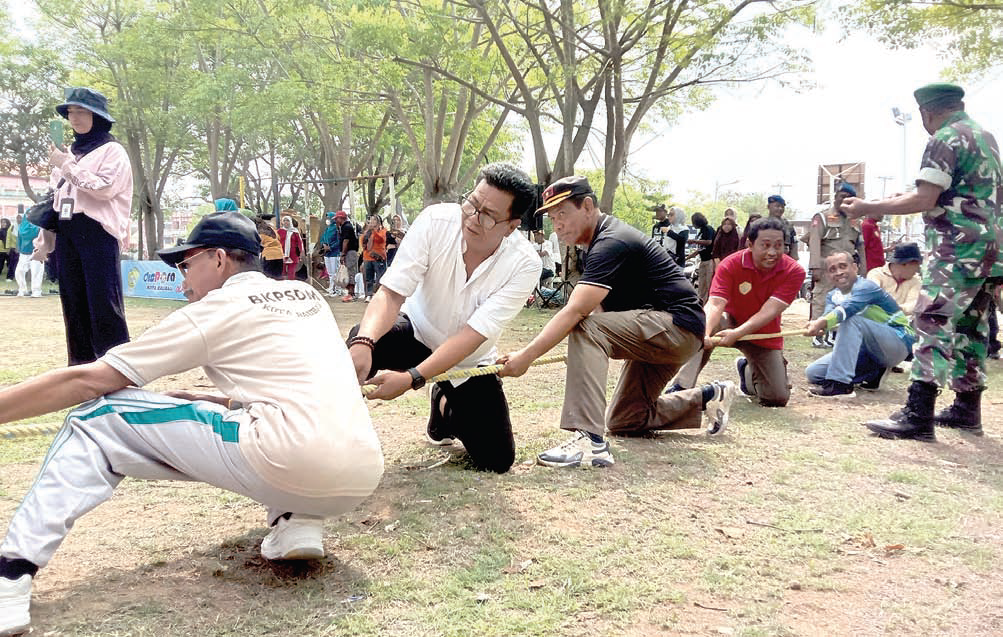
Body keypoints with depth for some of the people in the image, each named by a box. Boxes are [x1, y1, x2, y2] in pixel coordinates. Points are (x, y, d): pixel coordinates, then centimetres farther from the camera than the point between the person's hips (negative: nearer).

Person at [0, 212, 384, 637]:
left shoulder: (218, 308, 6)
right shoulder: (306, 295, 23)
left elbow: (87, 381, 7)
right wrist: (209, 402, 29)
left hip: (292, 470, -7)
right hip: (363, 480, 7)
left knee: (99, 417, 6)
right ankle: (298, 522, 14)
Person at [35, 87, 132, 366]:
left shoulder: (112, 151, 1)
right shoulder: (69, 154, 20)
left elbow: (104, 188, -15)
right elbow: (55, 199, 21)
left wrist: (67, 166, -12)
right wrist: (44, 240, 17)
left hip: (98, 233, -7)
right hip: (67, 234, 7)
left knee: (103, 301, -10)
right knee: (73, 301, 6)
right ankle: (81, 362, 13)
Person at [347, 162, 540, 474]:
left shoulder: (524, 264, -26)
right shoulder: (435, 220, -24)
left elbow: (472, 335, -31)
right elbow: (391, 293, -27)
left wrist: (411, 378, -42)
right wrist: (363, 342, -47)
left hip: (469, 362, 1)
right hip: (416, 331, -1)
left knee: (497, 460, -3)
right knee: (364, 344, -35)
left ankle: (445, 407, 27)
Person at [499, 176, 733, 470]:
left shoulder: (611, 243, -21)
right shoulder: (601, 240, 11)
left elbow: (575, 312, -31)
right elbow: (598, 308, 9)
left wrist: (526, 356, -34)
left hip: (679, 325, -11)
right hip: (659, 335, 11)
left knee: (585, 328, -30)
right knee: (623, 422, 15)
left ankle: (590, 440, -37)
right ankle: (707, 398, 28)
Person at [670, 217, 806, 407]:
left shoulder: (794, 271, -19)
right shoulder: (730, 265, -20)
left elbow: (770, 311, -29)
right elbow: (715, 304, -32)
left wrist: (737, 333, -44)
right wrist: (705, 333, -54)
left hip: (765, 335, 2)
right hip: (731, 321, -2)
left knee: (778, 398, -2)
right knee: (702, 326, -36)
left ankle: (747, 368, 29)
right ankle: (681, 387, -34)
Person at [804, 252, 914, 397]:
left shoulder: (866, 287, -18)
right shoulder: (833, 295, 5)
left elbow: (848, 308, -40)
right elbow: (828, 312, -18)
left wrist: (822, 322, -57)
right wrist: (816, 324, -43)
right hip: (868, 350, 8)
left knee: (850, 320, -34)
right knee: (813, 373, -4)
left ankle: (840, 384, -36)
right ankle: (874, 373, 2)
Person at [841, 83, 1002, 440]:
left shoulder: (944, 140, -10)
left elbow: (923, 201, -17)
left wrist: (868, 209, -11)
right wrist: (904, 198, 30)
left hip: (958, 250, -9)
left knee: (932, 324, -13)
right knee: (970, 328, 14)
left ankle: (918, 416, -18)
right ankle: (967, 410, 20)